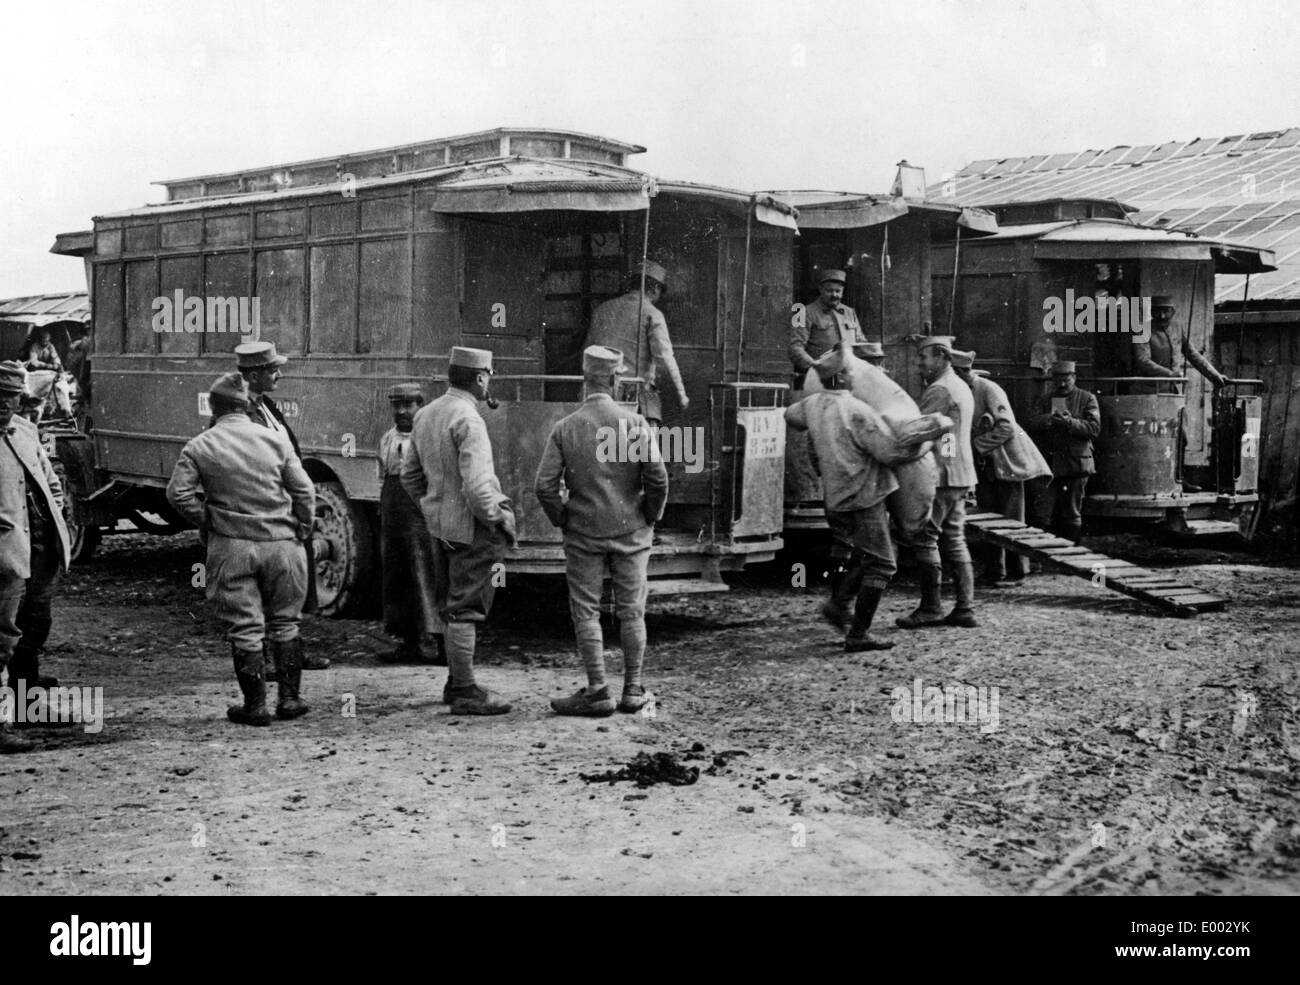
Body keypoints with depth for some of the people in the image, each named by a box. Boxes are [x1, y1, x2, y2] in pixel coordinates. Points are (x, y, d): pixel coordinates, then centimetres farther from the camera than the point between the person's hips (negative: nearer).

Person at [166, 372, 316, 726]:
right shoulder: (275, 439, 1)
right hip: (281, 543, 1)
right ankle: (289, 699, 17)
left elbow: (178, 493, -9)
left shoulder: (199, 447, -2)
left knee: (245, 628, 6)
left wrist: (206, 521, 4)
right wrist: (302, 531, 10)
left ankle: (255, 705, 8)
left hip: (232, 547, -1)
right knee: (284, 623, 14)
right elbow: (304, 491, -1)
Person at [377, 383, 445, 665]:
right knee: (396, 579, 8)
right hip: (392, 518, 7)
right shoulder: (387, 439, 17)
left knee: (427, 577, -11)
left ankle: (442, 644, -10)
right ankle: (410, 644, 15)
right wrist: (382, 516, 20)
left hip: (422, 515, -7)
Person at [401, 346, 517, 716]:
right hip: (471, 526, -9)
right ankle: (465, 693, 4)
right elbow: (476, 485, -26)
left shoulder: (426, 414, 8)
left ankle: (456, 681, 30)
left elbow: (410, 474, 16)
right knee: (465, 608, -2)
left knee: (450, 605, 18)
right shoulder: (467, 419, -19)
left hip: (439, 524, 9)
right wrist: (499, 520, -13)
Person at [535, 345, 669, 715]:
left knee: (586, 611, 6)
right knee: (631, 611, 10)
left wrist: (562, 519, 5)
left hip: (583, 533, 0)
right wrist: (651, 516, 4)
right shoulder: (634, 423, -8)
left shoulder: (565, 428, -5)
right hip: (631, 531, 1)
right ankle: (633, 690, 15)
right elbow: (658, 479, -12)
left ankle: (597, 691, 5)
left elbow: (544, 485, -9)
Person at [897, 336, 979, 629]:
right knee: (954, 539, 10)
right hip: (961, 474, 10)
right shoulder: (961, 388, 19)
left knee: (925, 539, -4)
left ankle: (931, 608, -2)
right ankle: (965, 608, 9)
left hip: (939, 474, -10)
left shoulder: (939, 390, -13)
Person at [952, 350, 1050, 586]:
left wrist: (977, 445, -21)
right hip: (984, 463, 7)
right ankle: (993, 572, 12)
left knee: (1011, 519, -3)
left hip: (1007, 459, -7)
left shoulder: (989, 390, -18)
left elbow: (1006, 428, -23)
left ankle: (1015, 573, 4)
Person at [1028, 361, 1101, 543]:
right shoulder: (1044, 400, 14)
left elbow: (1094, 428, -6)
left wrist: (1070, 422, -20)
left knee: (1072, 515, 6)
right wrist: (1050, 418, -22)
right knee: (1041, 514, -5)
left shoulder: (1087, 399, 6)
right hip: (1049, 464, 2)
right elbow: (1032, 424, -2)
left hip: (1076, 464, -2)